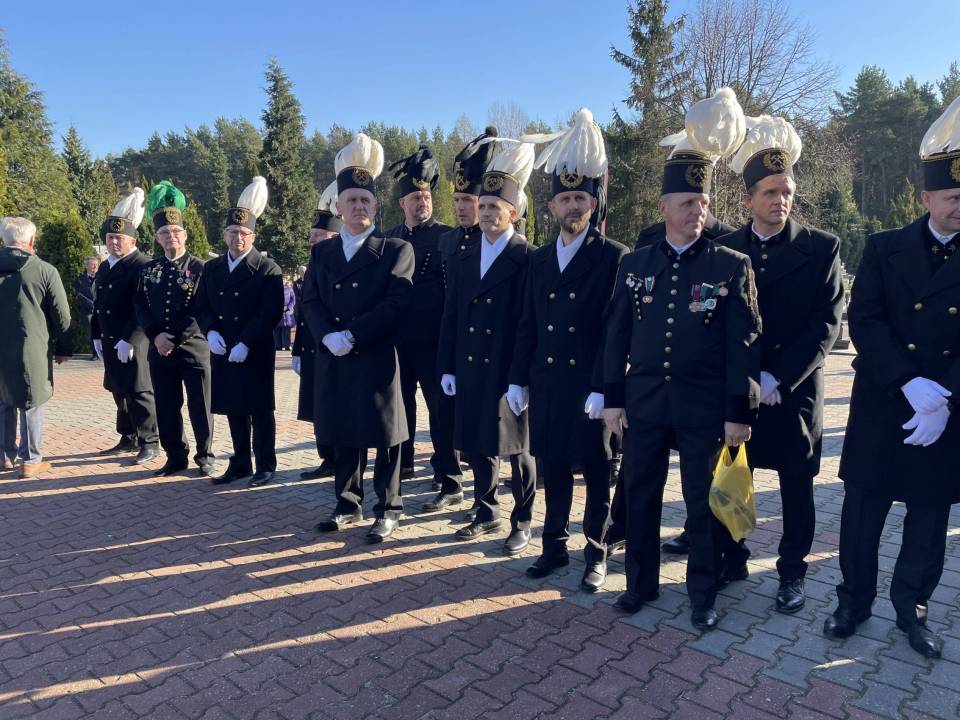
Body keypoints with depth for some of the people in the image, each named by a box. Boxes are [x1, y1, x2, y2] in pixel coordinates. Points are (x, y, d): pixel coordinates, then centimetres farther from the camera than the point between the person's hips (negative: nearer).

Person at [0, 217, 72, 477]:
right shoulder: (44, 270, -9)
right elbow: (61, 315, -6)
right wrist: (63, 348, 4)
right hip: (31, 348, -4)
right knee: (30, 404, 4)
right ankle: (31, 459, 8)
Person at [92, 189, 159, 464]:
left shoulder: (142, 266, -12)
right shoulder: (104, 267, 16)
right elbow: (98, 304, 21)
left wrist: (129, 340, -21)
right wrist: (97, 337, 15)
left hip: (134, 344, -9)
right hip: (110, 344, 9)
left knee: (139, 392, -4)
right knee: (119, 392, 15)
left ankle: (148, 443, 5)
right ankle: (128, 439, 27)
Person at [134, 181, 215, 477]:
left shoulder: (199, 268, -2)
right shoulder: (149, 270, 11)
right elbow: (141, 307, 7)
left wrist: (175, 339, -15)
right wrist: (156, 336, -9)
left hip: (193, 348, -4)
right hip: (159, 351, 4)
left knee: (200, 407, 3)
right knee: (166, 408, 8)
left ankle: (204, 457, 16)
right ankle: (176, 457, 21)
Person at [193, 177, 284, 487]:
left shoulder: (267, 269, -6)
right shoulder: (212, 268, 12)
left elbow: (270, 313, -13)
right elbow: (200, 307, 13)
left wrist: (245, 344, -19)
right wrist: (210, 332, -7)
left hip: (256, 353, -5)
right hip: (222, 352, 5)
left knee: (260, 410, 3)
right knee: (234, 410, 12)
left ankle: (265, 466, 14)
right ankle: (240, 464, 24)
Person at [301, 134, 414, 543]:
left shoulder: (396, 249, -1)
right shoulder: (321, 251, 14)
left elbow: (397, 303, -12)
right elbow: (311, 301, 5)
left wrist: (352, 334, -18)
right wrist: (329, 336, -14)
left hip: (378, 359, -4)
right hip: (333, 360, 5)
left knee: (384, 435, 4)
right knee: (343, 437, 13)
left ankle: (388, 510, 17)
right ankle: (348, 505, 28)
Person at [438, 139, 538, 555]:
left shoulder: (529, 259, -8)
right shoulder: (464, 260, 11)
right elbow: (450, 317, 11)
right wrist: (447, 367, 6)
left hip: (510, 373, -6)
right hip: (470, 370, 6)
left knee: (516, 447, 7)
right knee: (476, 447, 14)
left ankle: (522, 523, 22)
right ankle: (487, 514, 32)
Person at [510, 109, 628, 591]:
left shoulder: (614, 257, -6)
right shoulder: (539, 260, 10)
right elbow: (528, 325, 11)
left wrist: (603, 387, -15)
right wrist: (517, 380, 6)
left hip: (592, 387, -4)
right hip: (547, 384, 5)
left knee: (596, 471, 8)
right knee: (553, 470, 14)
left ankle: (595, 553, 23)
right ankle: (555, 546, 29)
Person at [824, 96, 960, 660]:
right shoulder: (885, 248, 1)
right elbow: (863, 321, -9)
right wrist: (910, 385, -19)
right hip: (882, 408, -1)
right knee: (863, 511, 8)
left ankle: (912, 607, 31)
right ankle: (854, 599, 26)